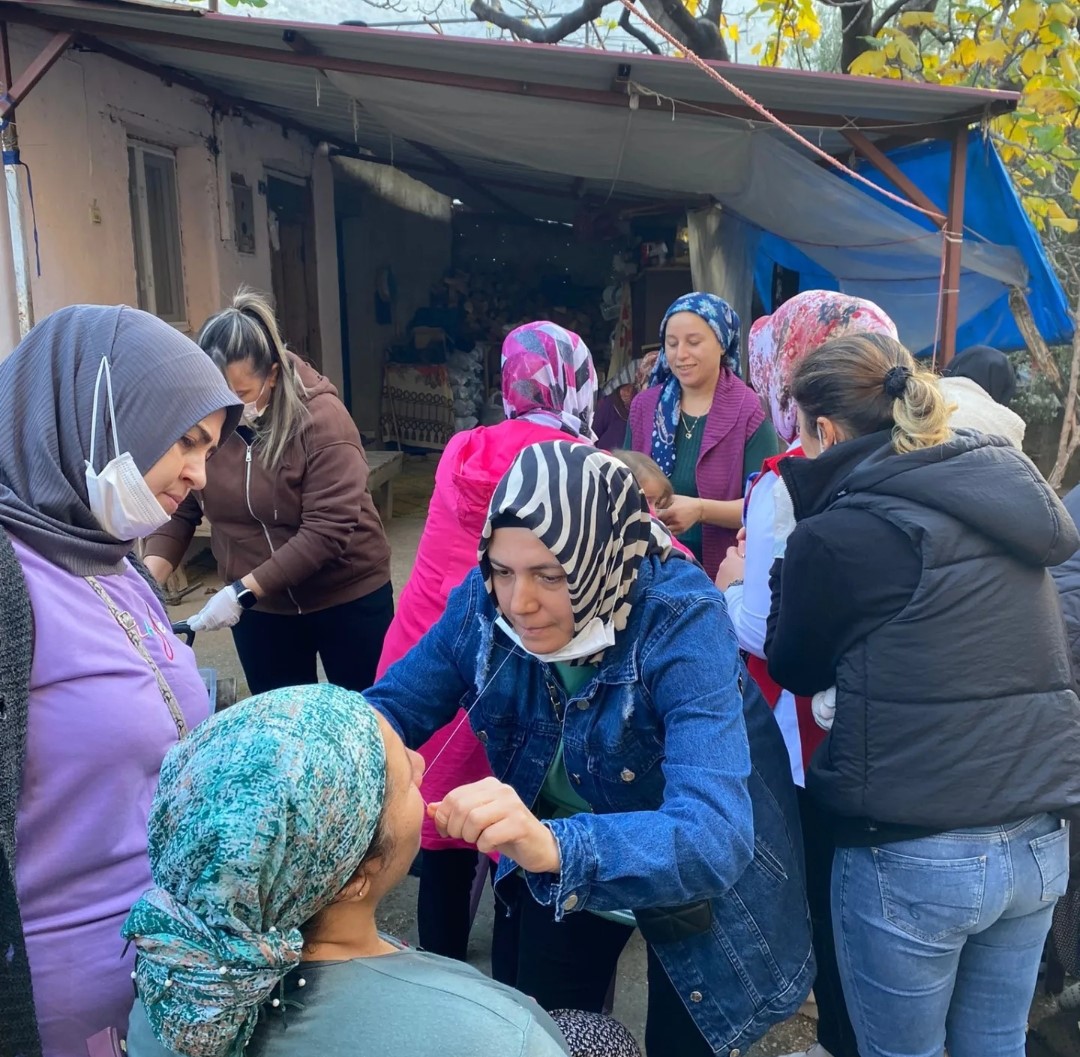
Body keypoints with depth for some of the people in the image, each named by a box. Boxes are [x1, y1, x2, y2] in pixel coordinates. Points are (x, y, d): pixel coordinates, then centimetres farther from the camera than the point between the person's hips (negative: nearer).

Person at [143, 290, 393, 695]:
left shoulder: (320, 418, -22)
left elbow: (327, 531, -26)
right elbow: (179, 510, -2)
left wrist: (241, 591, -27)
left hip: (346, 598, -4)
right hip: (258, 606, 4)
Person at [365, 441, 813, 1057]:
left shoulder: (683, 622, -35)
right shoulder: (484, 600, -21)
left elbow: (714, 839, -45)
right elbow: (392, 707, -15)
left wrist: (552, 844, -62)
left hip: (691, 881, -3)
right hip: (558, 868, 4)